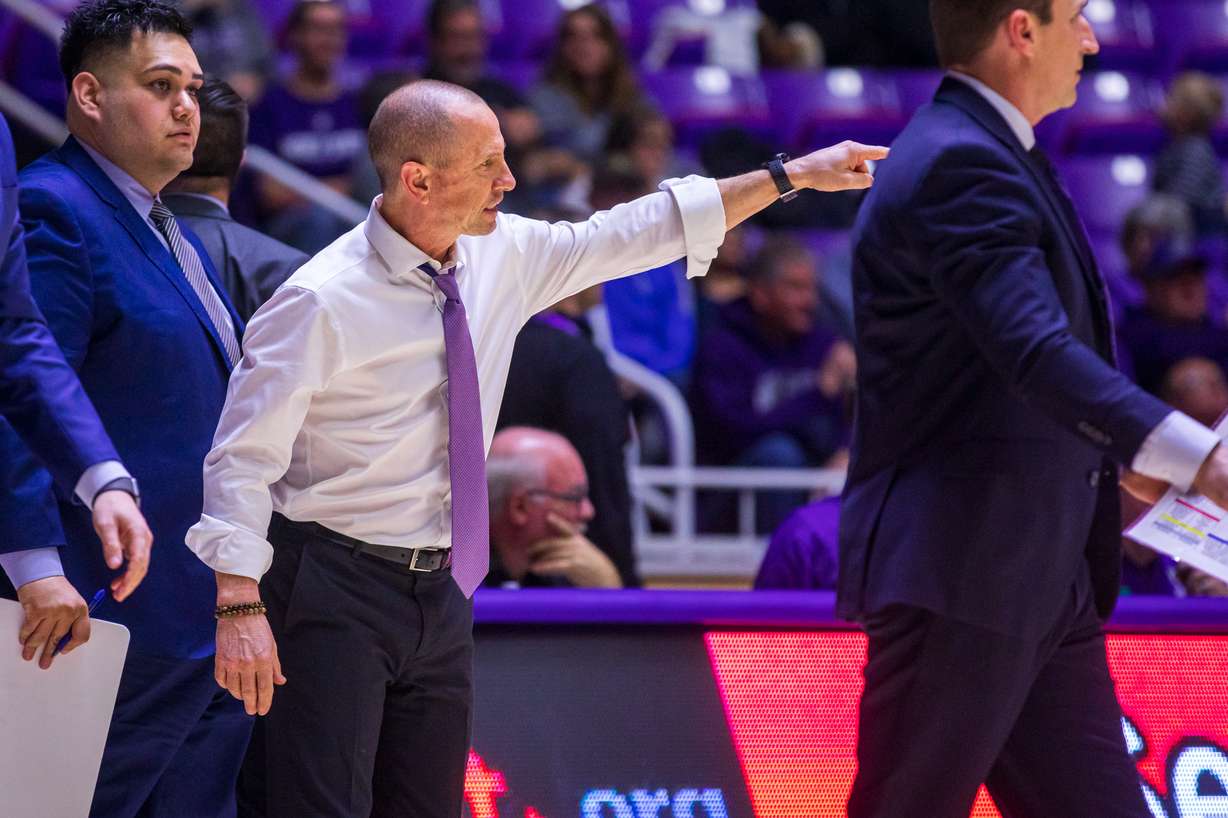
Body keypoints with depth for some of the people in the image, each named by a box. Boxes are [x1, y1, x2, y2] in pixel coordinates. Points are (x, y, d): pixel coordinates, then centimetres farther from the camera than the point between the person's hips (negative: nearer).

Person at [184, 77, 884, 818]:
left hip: (441, 591, 7)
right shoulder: (322, 302, -16)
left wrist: (792, 175, 14)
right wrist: (241, 606, -22)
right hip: (337, 590, -7)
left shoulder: (504, 257, 3)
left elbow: (633, 236, 14)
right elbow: (246, 454, -14)